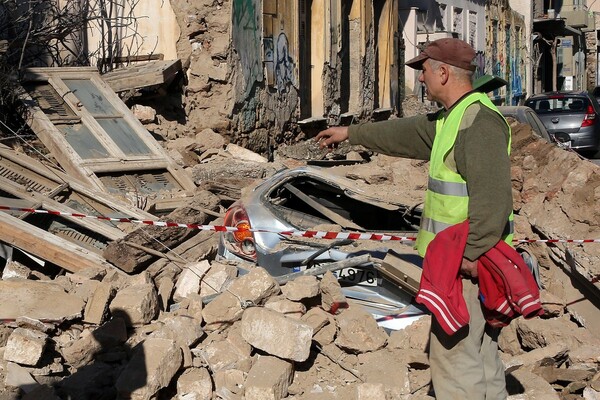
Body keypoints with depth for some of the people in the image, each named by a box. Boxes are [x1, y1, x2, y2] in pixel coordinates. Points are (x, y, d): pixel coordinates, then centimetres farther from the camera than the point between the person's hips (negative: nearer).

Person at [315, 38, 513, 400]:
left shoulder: (480, 121, -18)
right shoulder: (454, 118, 16)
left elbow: (492, 199, -26)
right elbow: (406, 133, 31)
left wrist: (472, 255, -27)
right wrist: (351, 133, 39)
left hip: (466, 263, -10)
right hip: (459, 255, 10)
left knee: (455, 352, -6)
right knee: (480, 354, 15)